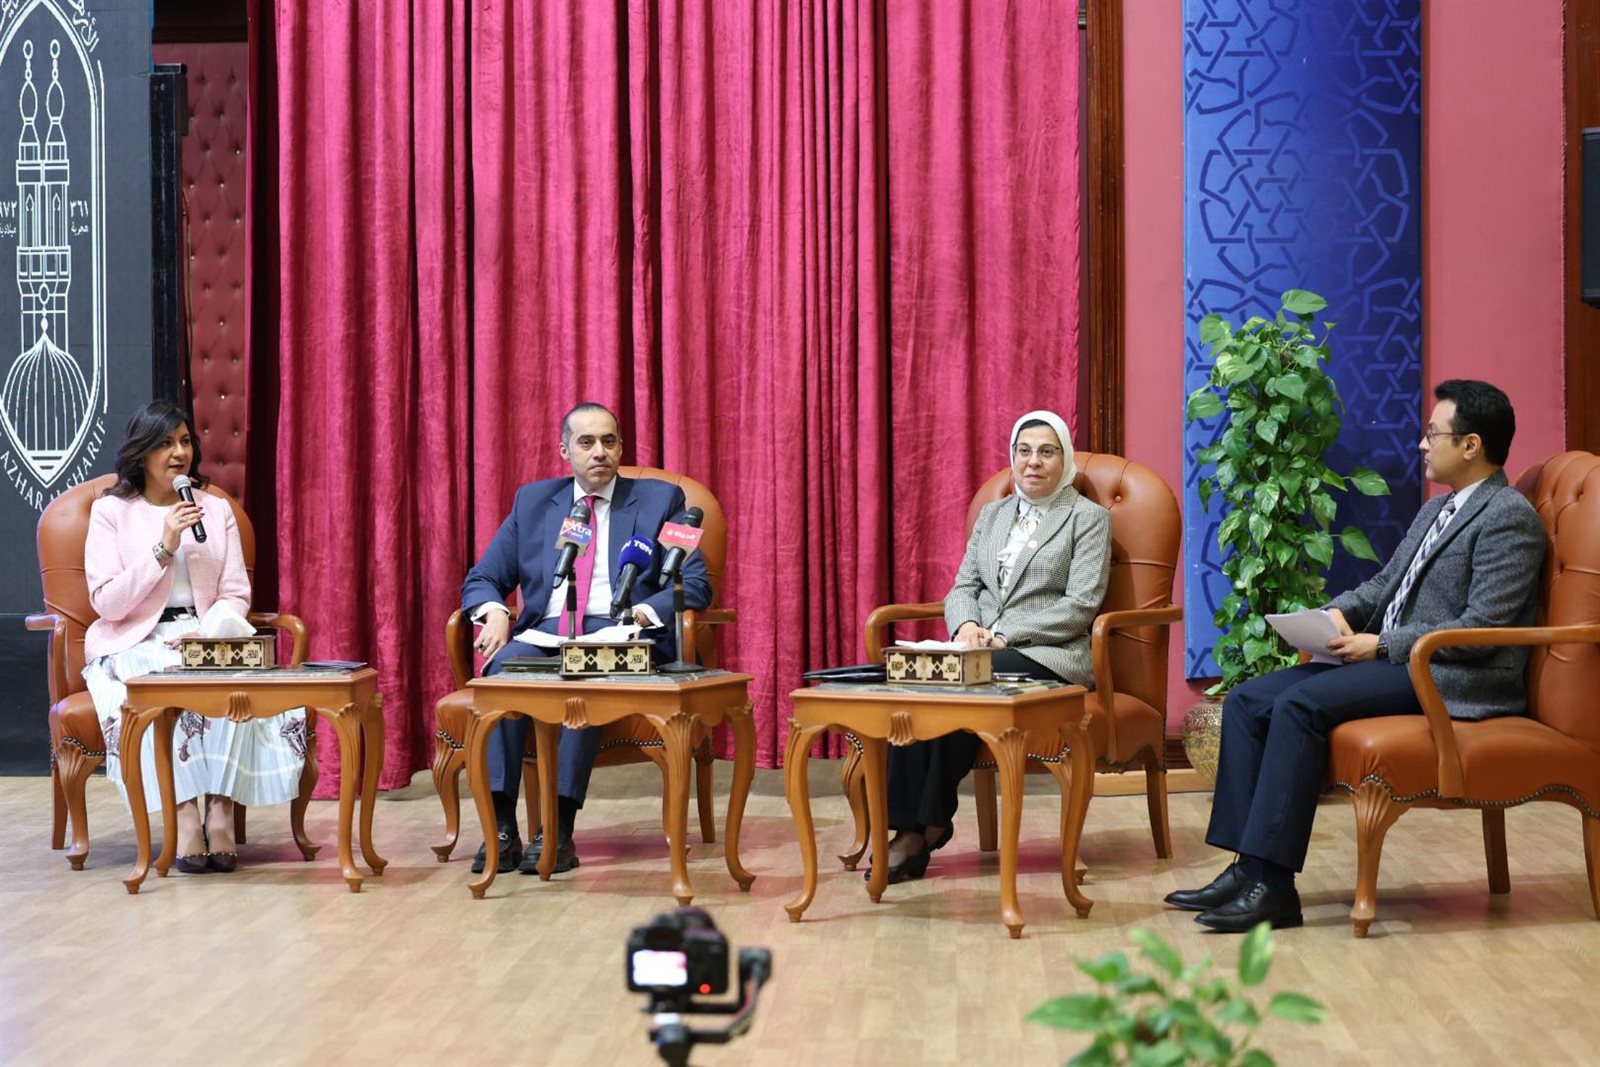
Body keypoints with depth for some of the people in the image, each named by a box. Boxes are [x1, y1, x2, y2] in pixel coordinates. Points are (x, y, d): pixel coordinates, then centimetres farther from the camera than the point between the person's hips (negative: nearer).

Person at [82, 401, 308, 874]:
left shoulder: (216, 509, 11)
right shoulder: (110, 511, 3)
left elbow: (235, 595, 7)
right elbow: (107, 603, -6)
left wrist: (208, 633, -14)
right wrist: (164, 547, -15)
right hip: (135, 643, -2)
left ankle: (221, 808, -29)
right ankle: (184, 814, -34)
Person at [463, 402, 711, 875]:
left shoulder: (660, 500, 11)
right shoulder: (533, 501, 19)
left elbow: (695, 584, 3)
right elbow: (482, 579, 18)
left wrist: (641, 613, -17)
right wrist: (494, 612, -7)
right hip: (546, 632, 3)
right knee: (504, 664, -32)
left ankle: (559, 831, -38)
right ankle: (501, 827, -34)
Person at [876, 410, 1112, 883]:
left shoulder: (1088, 517, 4)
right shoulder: (992, 515, 23)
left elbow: (1080, 606, -6)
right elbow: (963, 587, 17)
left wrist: (1005, 636, -15)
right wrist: (966, 625, -8)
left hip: (1049, 656, -5)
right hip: (979, 649, 5)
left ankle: (932, 822, -20)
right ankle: (910, 827, -31)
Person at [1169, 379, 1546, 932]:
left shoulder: (1509, 517, -10)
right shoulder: (1437, 509, 21)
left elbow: (1482, 628, -18)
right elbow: (1382, 584, 24)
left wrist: (1380, 645, -17)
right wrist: (1338, 612, 1)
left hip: (1452, 679, -10)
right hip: (1391, 660, 10)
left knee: (1299, 705, -28)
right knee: (1246, 702, -5)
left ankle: (1272, 884, -27)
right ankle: (1247, 866, -12)